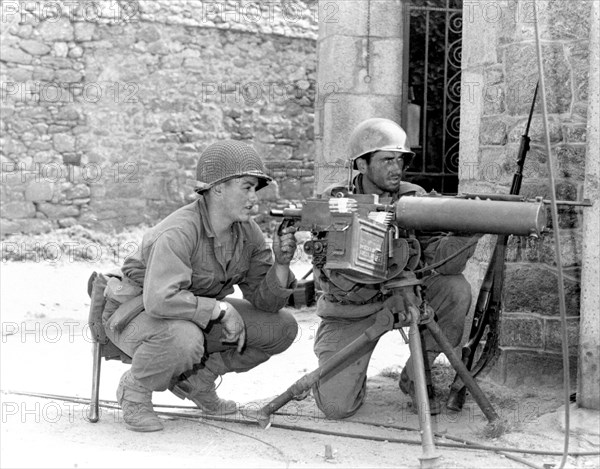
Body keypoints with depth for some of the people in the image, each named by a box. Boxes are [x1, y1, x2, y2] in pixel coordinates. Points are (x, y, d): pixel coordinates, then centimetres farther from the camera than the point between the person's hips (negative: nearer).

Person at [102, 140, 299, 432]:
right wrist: (221, 309, -34)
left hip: (202, 317, 7)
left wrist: (281, 264, -23)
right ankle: (134, 389, -9)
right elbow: (160, 299, -42)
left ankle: (197, 378, 10)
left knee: (282, 328, -6)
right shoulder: (178, 233, -30)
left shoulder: (248, 233, -6)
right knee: (184, 339, -42)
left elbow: (266, 300, -4)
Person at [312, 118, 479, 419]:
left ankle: (415, 376, -3)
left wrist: (466, 235, -38)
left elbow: (439, 259, -19)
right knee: (337, 406, -19)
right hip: (350, 312, -3)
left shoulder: (412, 197, -8)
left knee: (456, 290, -24)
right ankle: (351, 371, 20)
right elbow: (338, 281, -25)